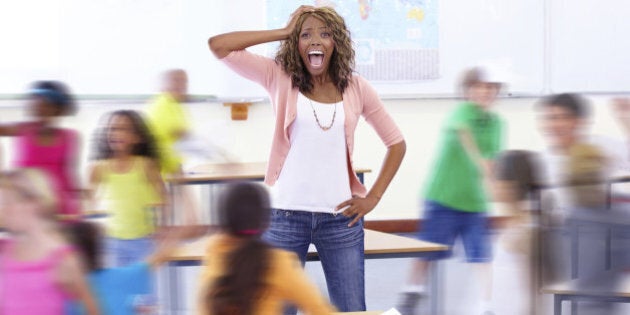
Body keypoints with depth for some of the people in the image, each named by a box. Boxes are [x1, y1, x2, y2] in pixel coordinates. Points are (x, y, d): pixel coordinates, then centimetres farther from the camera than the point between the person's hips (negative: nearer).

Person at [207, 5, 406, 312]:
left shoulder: (356, 88, 3)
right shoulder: (280, 77, 0)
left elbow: (396, 143, 12)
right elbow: (218, 45, -10)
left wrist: (372, 198, 2)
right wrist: (284, 31, -6)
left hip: (340, 218, 1)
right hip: (285, 215, -1)